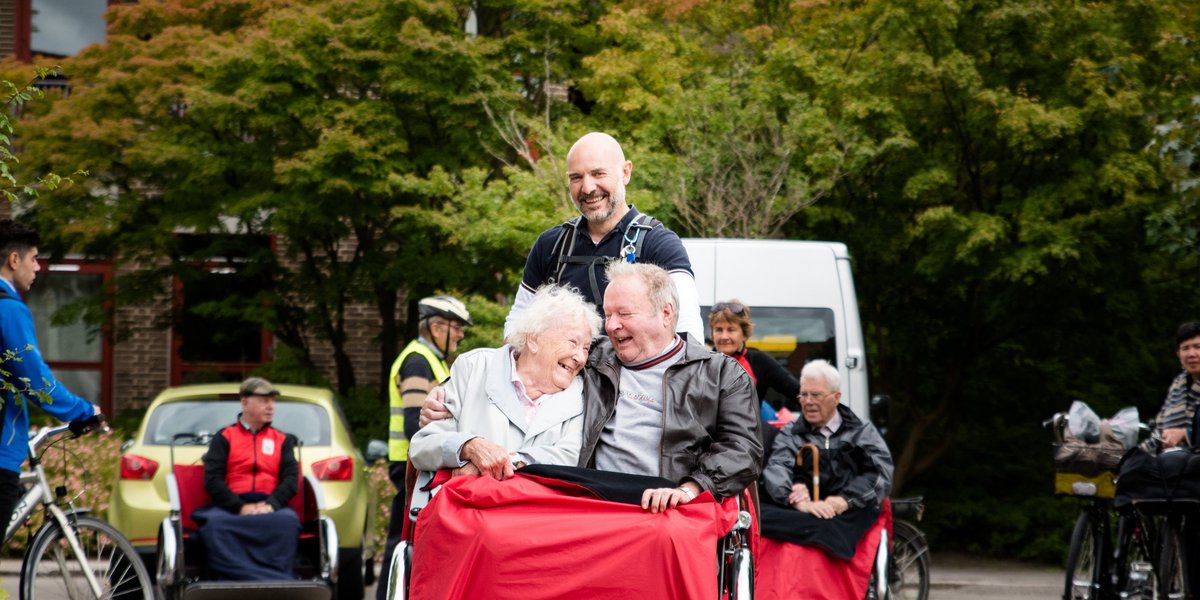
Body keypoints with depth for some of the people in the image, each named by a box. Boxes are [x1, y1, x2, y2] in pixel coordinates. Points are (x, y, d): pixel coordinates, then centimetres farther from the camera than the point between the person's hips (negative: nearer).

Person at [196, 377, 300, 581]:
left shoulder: (282, 440, 23)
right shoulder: (224, 438, 16)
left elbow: (291, 479, 9)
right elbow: (212, 480, 2)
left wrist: (271, 505, -13)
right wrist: (240, 507, -14)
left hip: (270, 505, 1)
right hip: (230, 506, -1)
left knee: (288, 520, -36)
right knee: (214, 522, -37)